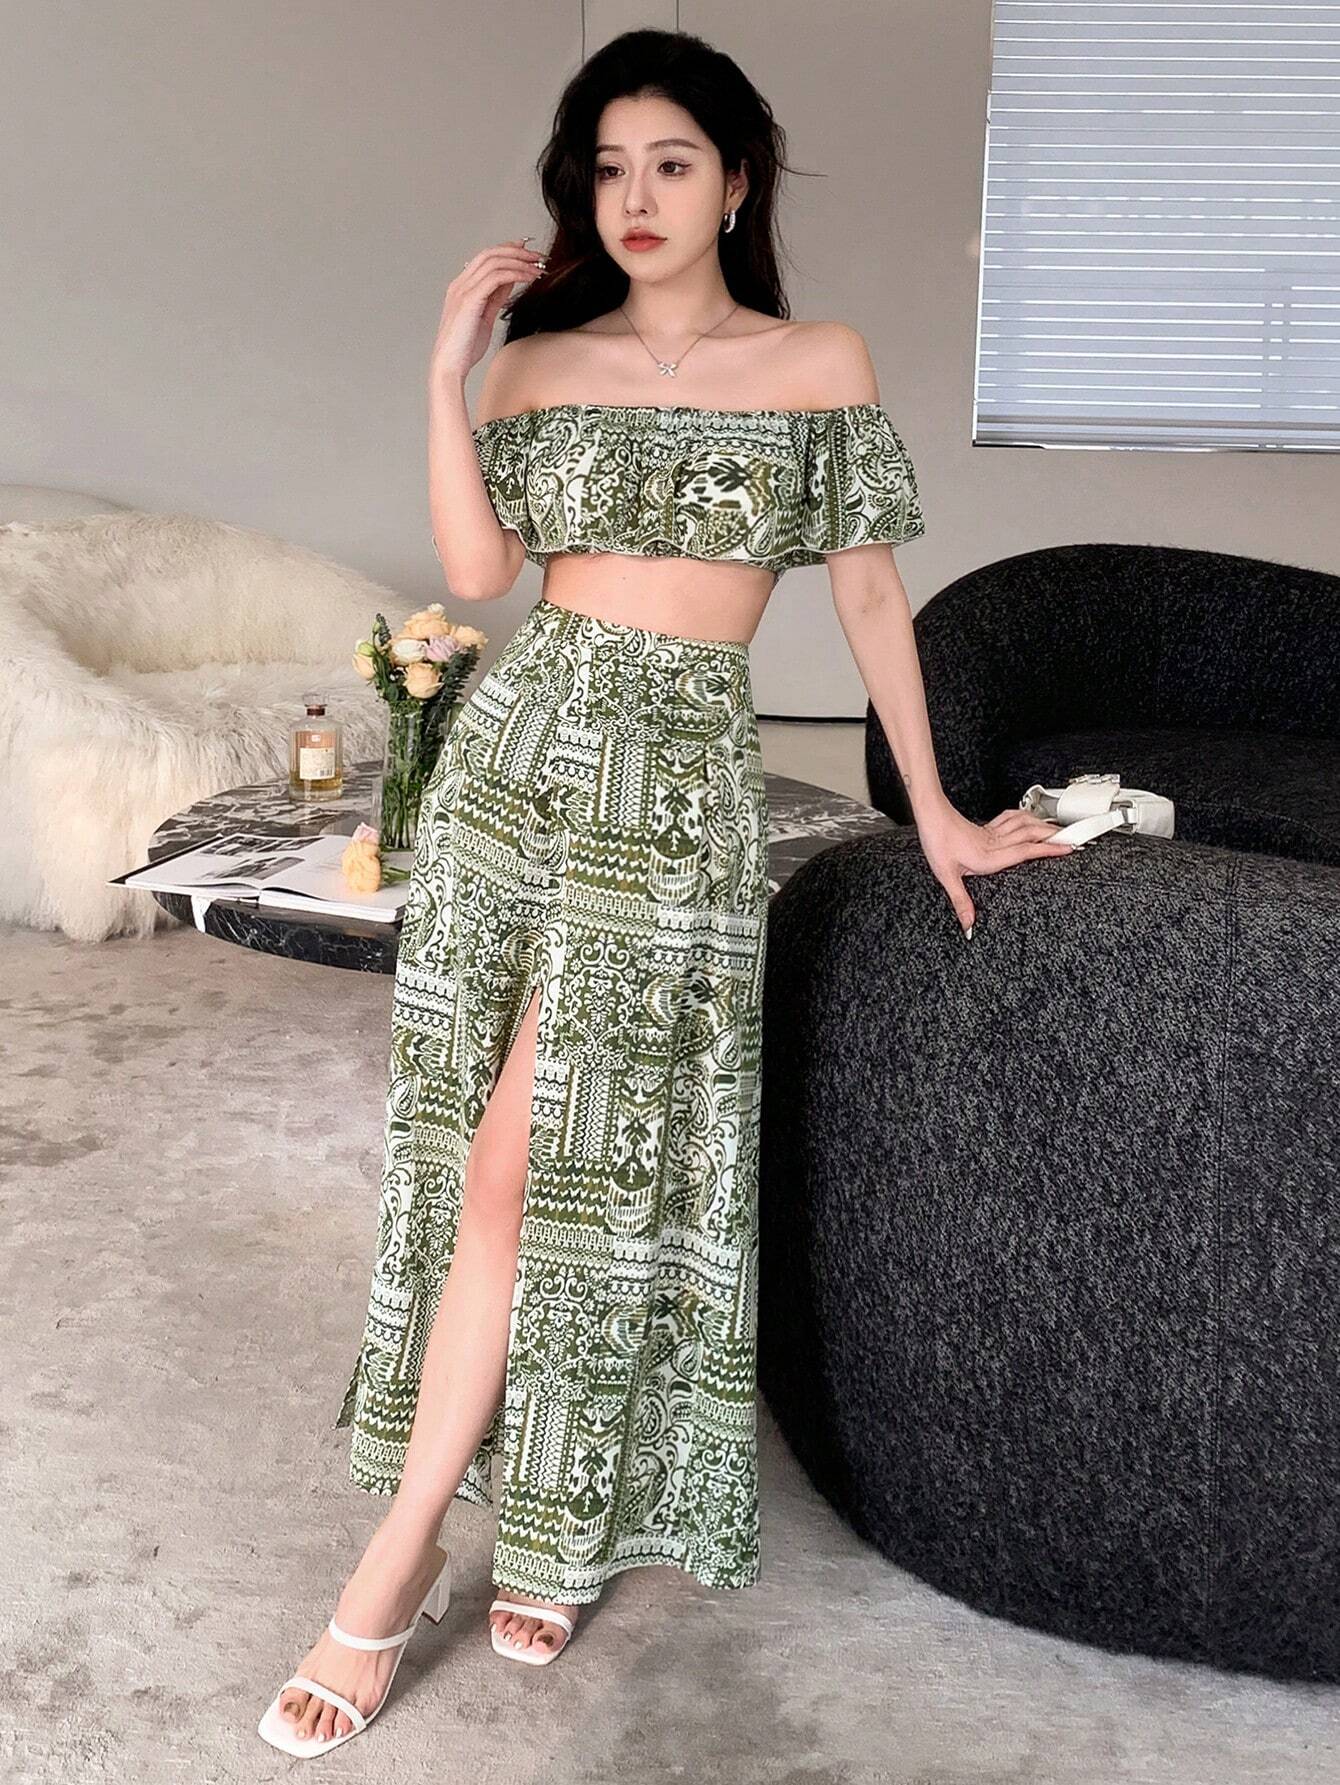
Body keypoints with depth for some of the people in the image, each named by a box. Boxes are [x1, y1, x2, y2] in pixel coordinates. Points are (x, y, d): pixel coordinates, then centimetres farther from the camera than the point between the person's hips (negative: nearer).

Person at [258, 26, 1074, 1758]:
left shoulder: (820, 363, 4)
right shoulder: (538, 358, 9)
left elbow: (868, 592, 6)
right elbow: (475, 567, -2)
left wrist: (934, 810, 6)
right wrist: (447, 363, -6)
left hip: (679, 782, -3)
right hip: (517, 747, 3)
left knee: (543, 1152, -6)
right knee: (503, 1148, 2)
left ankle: (400, 1554, 4)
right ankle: (538, 1520, 18)